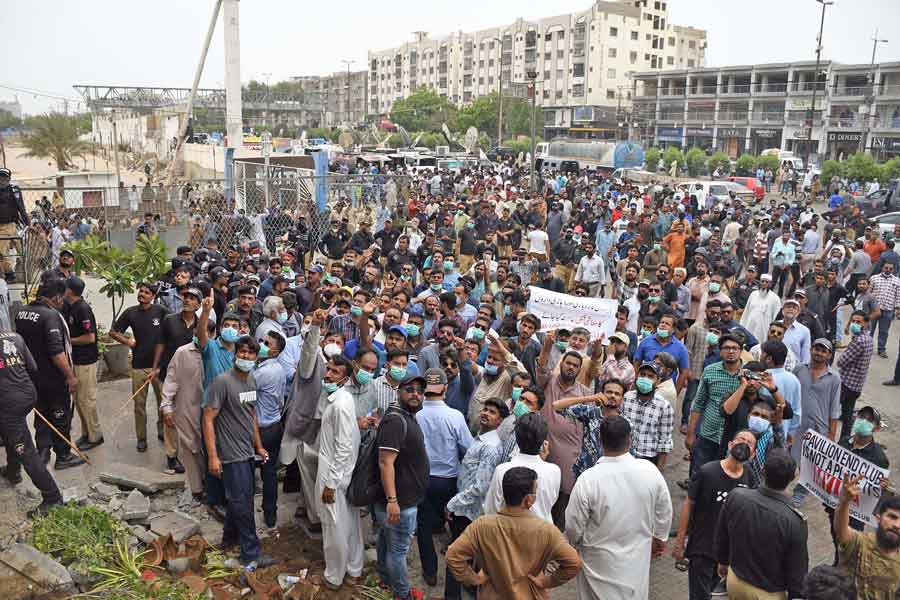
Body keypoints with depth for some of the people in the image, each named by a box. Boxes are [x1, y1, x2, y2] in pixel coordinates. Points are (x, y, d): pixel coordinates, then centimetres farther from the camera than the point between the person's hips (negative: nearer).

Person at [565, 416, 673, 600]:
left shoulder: (587, 480, -28)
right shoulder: (650, 471, -18)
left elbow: (574, 526, -16)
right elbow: (664, 513, -2)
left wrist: (573, 544, 6)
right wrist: (659, 539, 17)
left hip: (601, 563, -2)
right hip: (638, 558, 3)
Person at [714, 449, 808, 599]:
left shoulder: (735, 497, -20)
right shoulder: (795, 522, -29)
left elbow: (721, 536, -1)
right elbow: (797, 571, -17)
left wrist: (723, 561, 17)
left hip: (735, 581, 3)